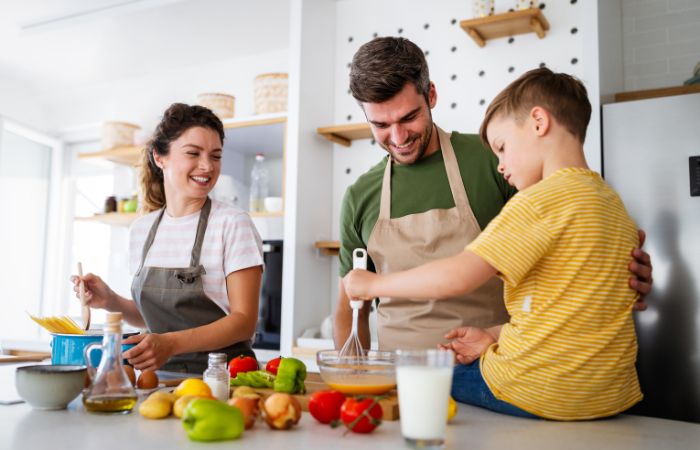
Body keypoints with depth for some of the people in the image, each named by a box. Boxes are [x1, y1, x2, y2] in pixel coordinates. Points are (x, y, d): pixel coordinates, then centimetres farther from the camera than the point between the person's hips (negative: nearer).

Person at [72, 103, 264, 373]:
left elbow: (244, 321, -12)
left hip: (222, 375, -5)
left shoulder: (232, 224, -9)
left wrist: (172, 343, -24)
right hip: (160, 376, 6)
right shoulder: (141, 230, 7)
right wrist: (111, 302, -1)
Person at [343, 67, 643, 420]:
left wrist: (373, 283, -8)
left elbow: (457, 277, -21)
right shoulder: (613, 202, 11)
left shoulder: (543, 198, -16)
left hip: (540, 396, -8)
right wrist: (495, 336, 11)